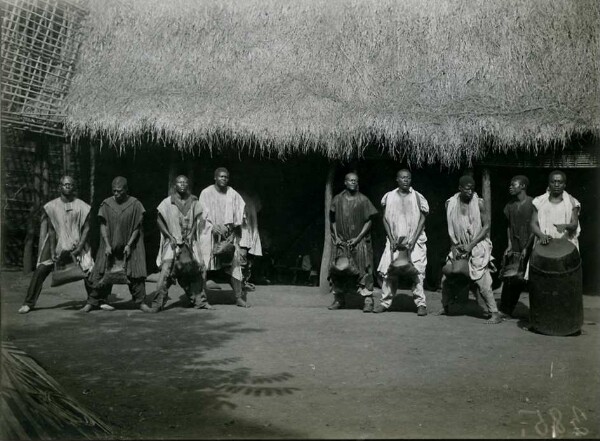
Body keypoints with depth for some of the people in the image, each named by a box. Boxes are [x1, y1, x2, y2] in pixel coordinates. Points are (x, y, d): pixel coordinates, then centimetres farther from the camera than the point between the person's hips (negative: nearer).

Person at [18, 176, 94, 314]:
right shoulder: (51, 206, -3)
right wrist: (52, 251, -7)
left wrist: (80, 247, -10)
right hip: (57, 245, 1)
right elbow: (51, 230, -2)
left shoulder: (81, 206, -4)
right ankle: (29, 303, 7)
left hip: (77, 246, 0)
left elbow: (86, 228, -2)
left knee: (88, 271, -8)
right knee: (40, 271, -6)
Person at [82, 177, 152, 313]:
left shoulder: (135, 204, -5)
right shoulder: (106, 204, -2)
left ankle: (140, 301, 5)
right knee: (102, 271, -2)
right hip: (110, 244, 1)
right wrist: (107, 245, -11)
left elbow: (137, 227, -3)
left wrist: (129, 245, -10)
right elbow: (103, 225, -2)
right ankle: (93, 301, 8)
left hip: (130, 244, -1)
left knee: (136, 272, -6)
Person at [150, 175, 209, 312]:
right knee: (166, 270, -14)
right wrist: (170, 237, -7)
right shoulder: (168, 202, -2)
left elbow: (196, 221, 8)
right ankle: (158, 303, -8)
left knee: (197, 269, 2)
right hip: (173, 243, -3)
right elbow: (159, 220, 1)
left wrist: (190, 236, -5)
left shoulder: (194, 202, 6)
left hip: (190, 242, 3)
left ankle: (199, 301, 16)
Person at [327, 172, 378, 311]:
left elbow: (369, 221, -2)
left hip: (360, 241, -3)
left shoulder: (363, 200, -2)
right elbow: (333, 220, 11)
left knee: (363, 270, -5)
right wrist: (336, 237, 0)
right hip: (341, 242, 3)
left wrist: (358, 238, -10)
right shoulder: (338, 199, 4)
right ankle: (339, 299, 17)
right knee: (338, 270, 5)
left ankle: (368, 301, -2)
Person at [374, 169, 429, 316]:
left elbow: (422, 220, 0)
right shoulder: (389, 196, 7)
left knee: (417, 271, -7)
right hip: (394, 240, 2)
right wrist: (391, 239, -2)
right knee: (387, 270, -3)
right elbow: (385, 219, 8)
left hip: (415, 240, -2)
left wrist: (413, 240, -10)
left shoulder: (418, 197, 3)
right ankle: (385, 302, 7)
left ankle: (421, 304, -1)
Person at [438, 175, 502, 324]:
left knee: (482, 281, -12)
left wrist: (471, 245, -15)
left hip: (478, 246, -4)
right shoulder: (450, 203, 0)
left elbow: (486, 226, -10)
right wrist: (454, 246, -1)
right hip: (459, 247, 5)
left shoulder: (478, 202, -11)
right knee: (446, 278, 7)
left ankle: (495, 314, -6)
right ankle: (445, 307, 27)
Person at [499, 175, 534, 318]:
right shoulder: (510, 205, 10)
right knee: (509, 279, 2)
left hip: (529, 247, -5)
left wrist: (526, 248, -12)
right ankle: (505, 311, 10)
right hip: (515, 247, 5)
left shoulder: (532, 204, -8)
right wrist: (509, 245, 7)